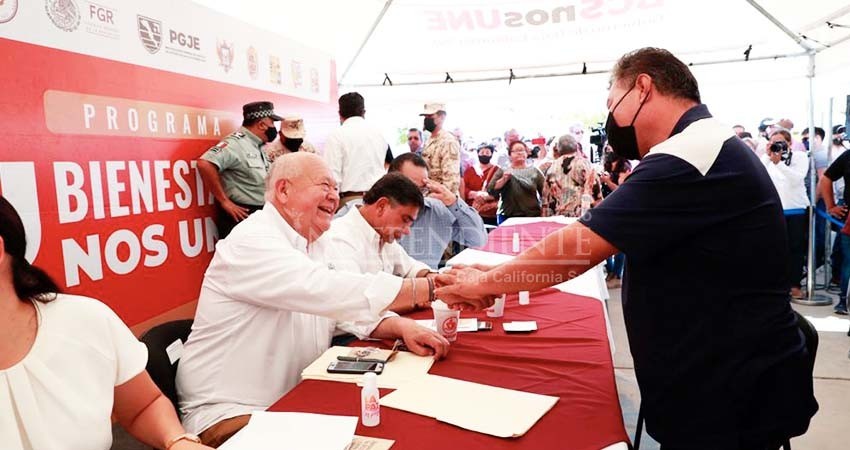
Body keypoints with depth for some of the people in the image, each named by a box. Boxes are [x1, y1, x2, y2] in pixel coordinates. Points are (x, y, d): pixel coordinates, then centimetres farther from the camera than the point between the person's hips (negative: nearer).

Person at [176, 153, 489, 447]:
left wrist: (402, 327, -16)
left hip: (295, 401, 8)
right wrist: (433, 288, -34)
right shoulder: (251, 242, -20)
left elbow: (353, 308, 5)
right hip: (230, 412, -8)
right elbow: (325, 290, -34)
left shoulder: (317, 245, 10)